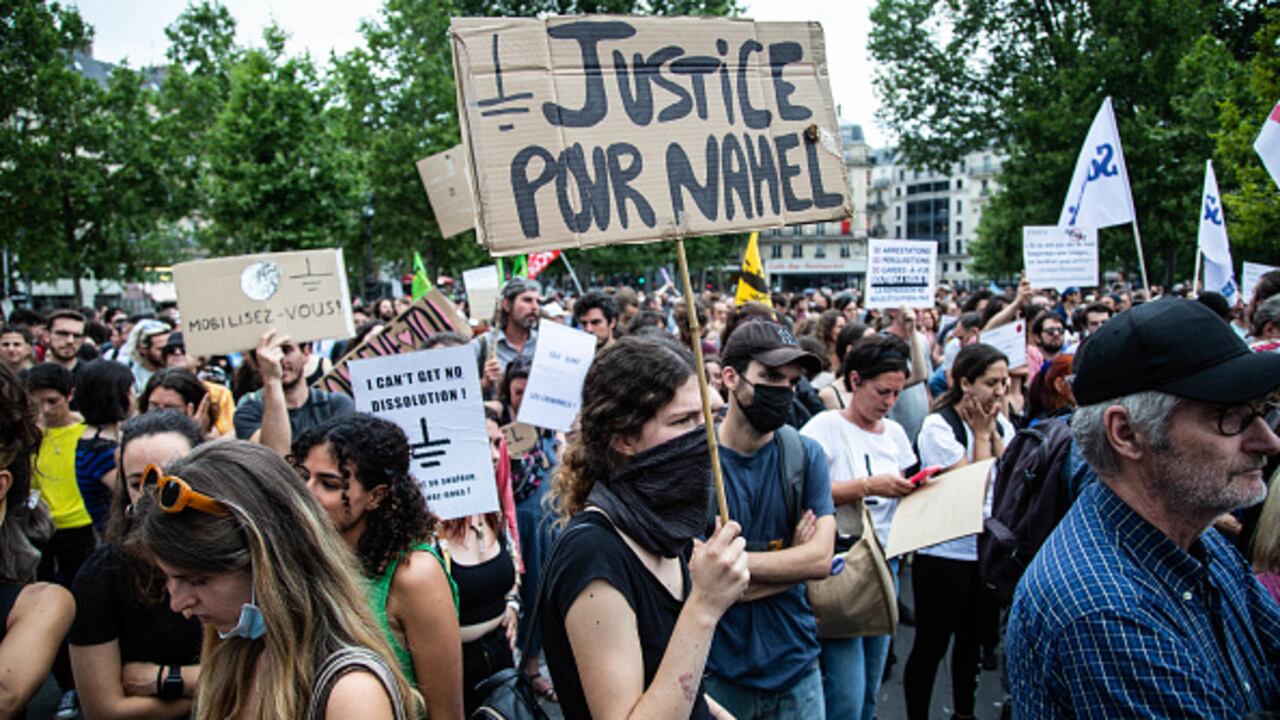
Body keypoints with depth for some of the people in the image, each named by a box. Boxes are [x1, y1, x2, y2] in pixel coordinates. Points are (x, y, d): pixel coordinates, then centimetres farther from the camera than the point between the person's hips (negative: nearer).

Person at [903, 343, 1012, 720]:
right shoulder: (938, 425, -14)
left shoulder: (1000, 423, 6)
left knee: (974, 638, 20)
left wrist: (993, 431, -7)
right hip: (945, 552, -7)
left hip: (987, 549, 7)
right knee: (931, 645, 4)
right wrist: (980, 434, -12)